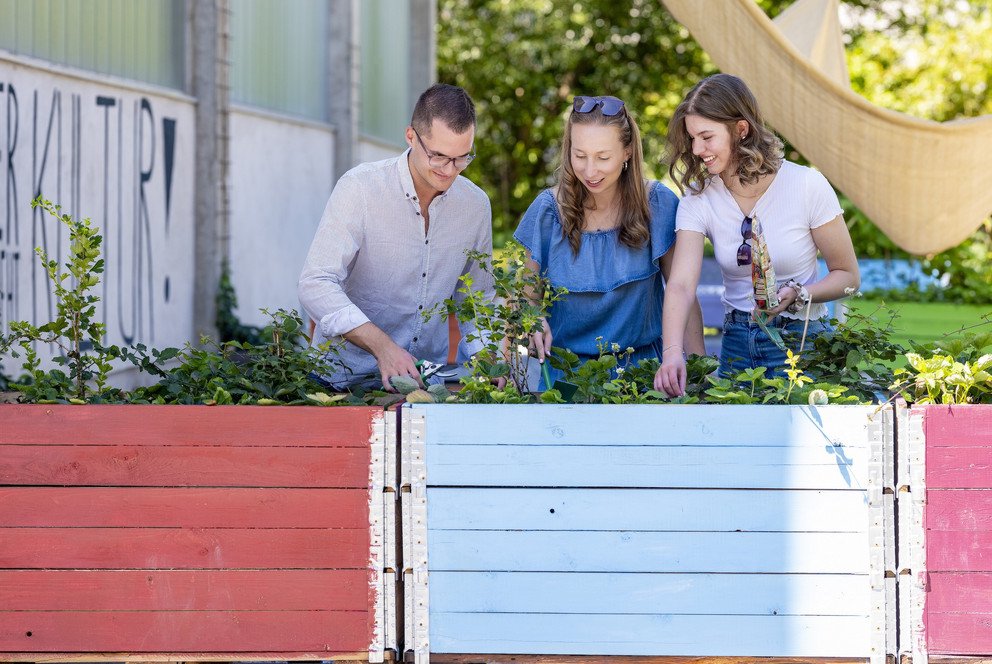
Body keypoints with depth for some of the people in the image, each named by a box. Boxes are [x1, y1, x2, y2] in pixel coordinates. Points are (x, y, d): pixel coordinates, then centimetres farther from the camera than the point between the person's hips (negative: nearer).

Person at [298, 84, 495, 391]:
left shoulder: (475, 204, 7)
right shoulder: (360, 189, -9)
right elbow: (316, 285, -16)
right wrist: (382, 345, -29)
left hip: (429, 376, 5)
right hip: (349, 374, -5)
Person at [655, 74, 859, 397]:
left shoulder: (807, 185, -12)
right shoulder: (698, 198, -4)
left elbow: (847, 274, -3)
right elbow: (681, 284, -17)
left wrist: (797, 294, -23)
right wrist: (672, 352, -35)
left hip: (801, 343, -3)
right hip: (737, 343, 3)